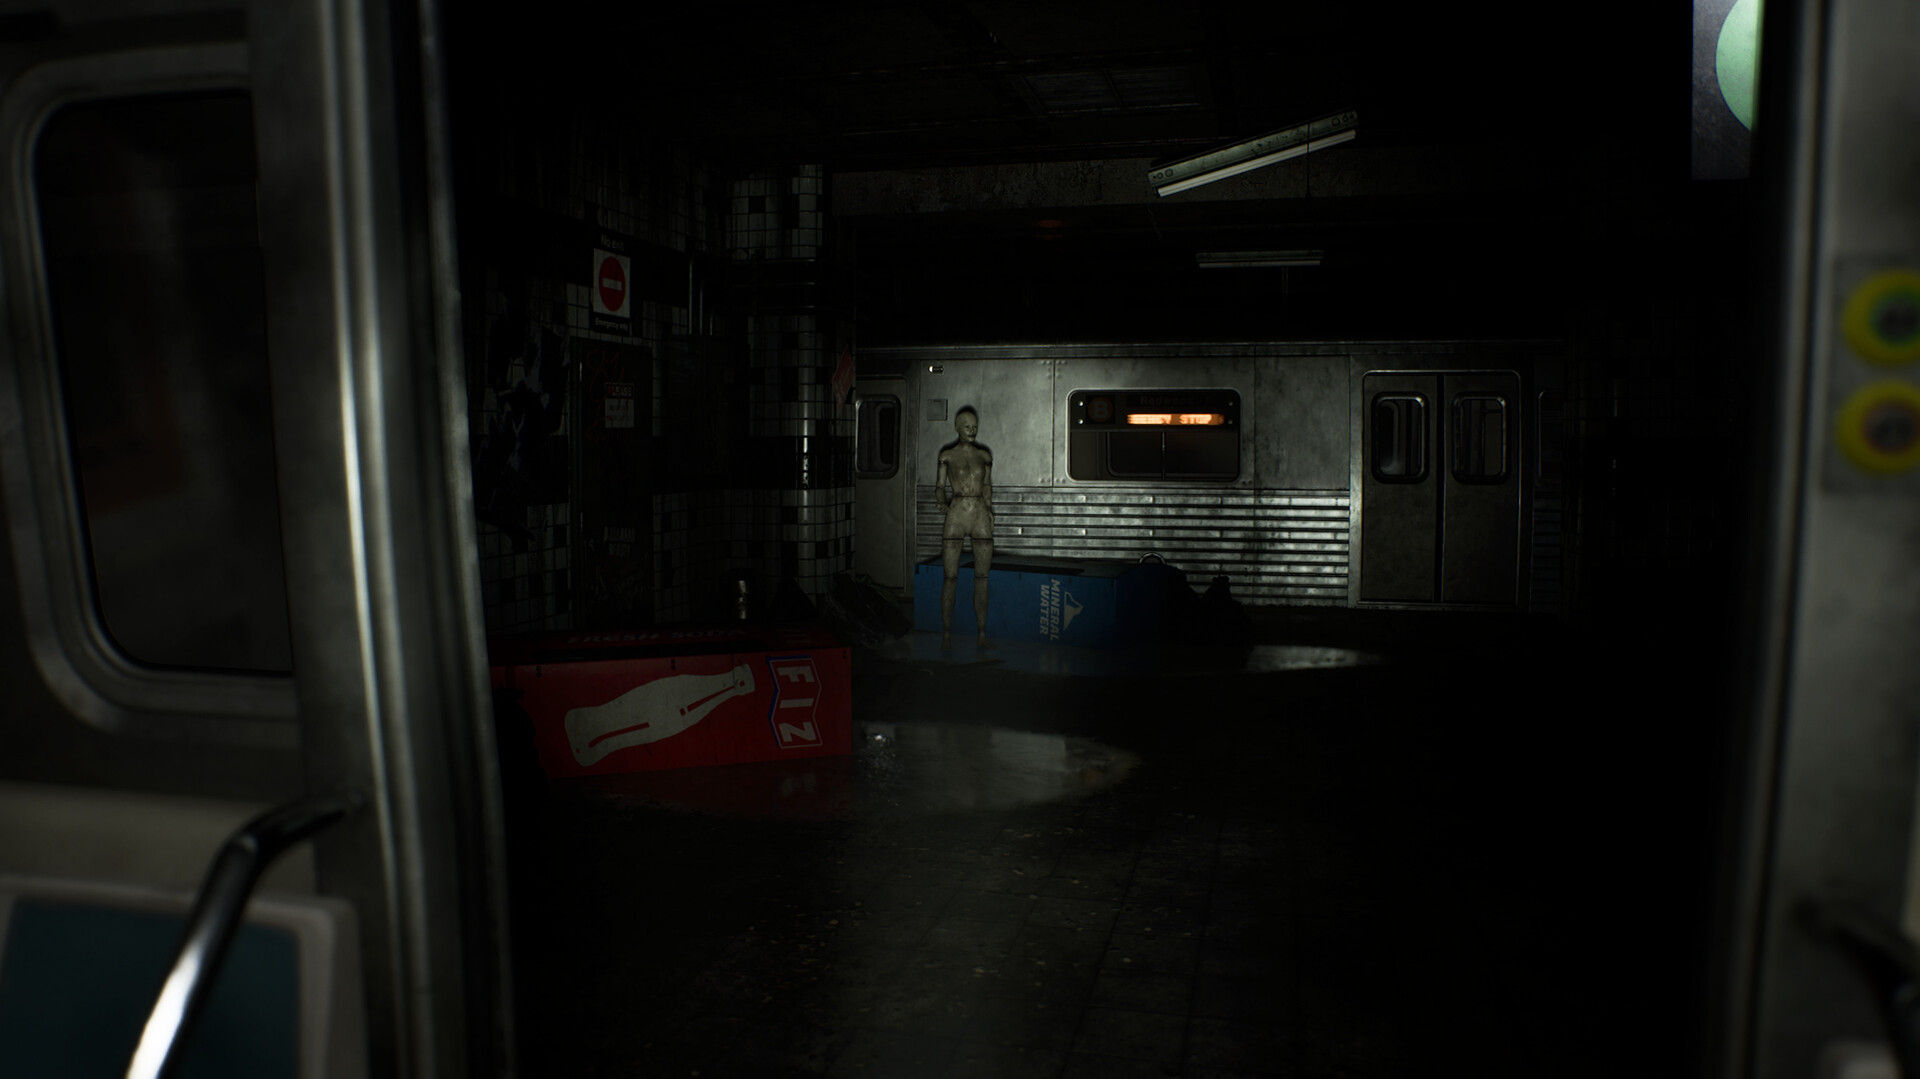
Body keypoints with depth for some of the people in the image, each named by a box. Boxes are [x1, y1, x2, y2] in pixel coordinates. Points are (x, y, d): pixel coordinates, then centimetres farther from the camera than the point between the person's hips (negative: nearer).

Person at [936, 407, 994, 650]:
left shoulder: (985, 455, 12)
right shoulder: (947, 456, 5)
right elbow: (940, 487, 8)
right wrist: (943, 503, -8)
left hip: (981, 516, 3)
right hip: (956, 514, -3)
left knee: (982, 577, 4)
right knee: (951, 578, -3)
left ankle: (982, 633, 11)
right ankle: (947, 634, 6)